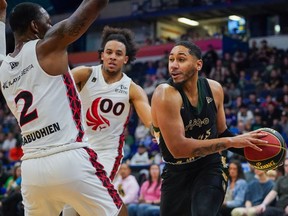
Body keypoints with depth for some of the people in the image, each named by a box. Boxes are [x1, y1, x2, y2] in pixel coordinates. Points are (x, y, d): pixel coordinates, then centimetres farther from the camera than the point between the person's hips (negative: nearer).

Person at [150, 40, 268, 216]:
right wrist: (231, 141, -30)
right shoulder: (165, 95, -23)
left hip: (211, 167, 2)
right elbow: (178, 147, -31)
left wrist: (248, 147, -8)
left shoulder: (214, 89, -5)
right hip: (176, 174, -1)